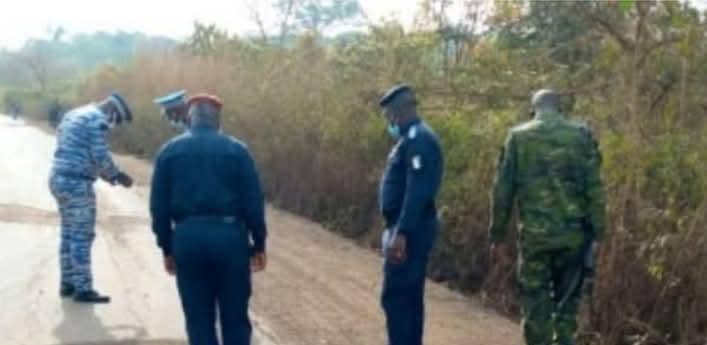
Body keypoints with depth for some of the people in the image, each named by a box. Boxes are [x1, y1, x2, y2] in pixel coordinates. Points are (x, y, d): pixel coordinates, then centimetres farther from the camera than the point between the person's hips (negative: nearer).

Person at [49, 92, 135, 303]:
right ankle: (83, 289, -2)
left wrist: (110, 175, 21)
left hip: (60, 179, 9)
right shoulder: (98, 120, -10)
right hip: (76, 183, -9)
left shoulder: (75, 115, 19)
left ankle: (68, 283, 21)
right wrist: (118, 176, -1)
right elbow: (101, 157, -17)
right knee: (82, 236, -5)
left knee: (69, 234, 15)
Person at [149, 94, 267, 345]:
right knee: (235, 317, 9)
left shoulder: (169, 151, 7)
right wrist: (258, 244, 5)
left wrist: (167, 248, 11)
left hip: (187, 237, 1)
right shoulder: (236, 150, 2)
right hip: (229, 235, -1)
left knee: (199, 318, 9)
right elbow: (253, 201, -1)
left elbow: (159, 205, 5)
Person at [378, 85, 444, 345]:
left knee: (395, 298, -8)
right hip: (408, 229, 11)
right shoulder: (412, 138, 17)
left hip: (409, 231, -11)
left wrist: (401, 234, -28)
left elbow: (417, 192, -25)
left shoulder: (418, 139, -16)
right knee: (409, 298, 15)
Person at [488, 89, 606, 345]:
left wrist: (497, 236, 8)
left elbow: (503, 190, 2)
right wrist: (597, 234, 2)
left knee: (536, 306, 7)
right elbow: (594, 189, -1)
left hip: (534, 234, -1)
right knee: (567, 302, 14)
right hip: (573, 234, 1)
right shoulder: (581, 135, 4)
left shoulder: (518, 137, 4)